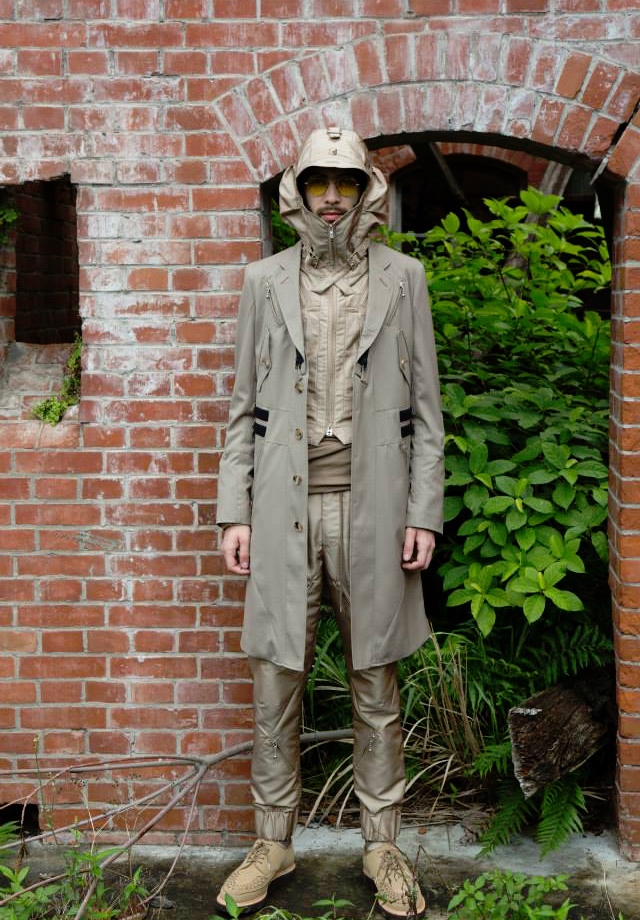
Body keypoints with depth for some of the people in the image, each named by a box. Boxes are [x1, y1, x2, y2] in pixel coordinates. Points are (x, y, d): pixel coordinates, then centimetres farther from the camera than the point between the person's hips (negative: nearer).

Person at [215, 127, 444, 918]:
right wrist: (235, 513, 2)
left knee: (375, 689, 8)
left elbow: (425, 406, 5)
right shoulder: (265, 280, 9)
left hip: (370, 508, -1)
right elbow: (244, 407, 9)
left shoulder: (401, 277, 7)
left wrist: (424, 512, -3)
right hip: (285, 506, 1)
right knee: (275, 686, 6)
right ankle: (273, 842, 22)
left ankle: (382, 845, 22)